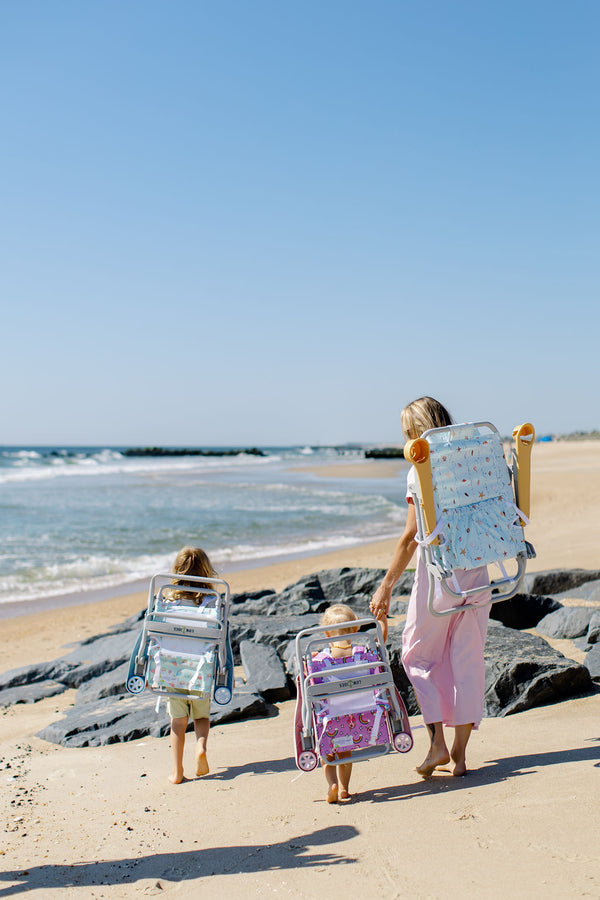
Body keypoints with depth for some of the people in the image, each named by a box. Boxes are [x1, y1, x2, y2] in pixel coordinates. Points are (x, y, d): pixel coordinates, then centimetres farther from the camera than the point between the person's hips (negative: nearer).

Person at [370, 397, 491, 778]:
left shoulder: (420, 471, -10)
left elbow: (411, 536, -13)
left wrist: (386, 586, -9)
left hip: (437, 571, -5)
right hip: (476, 568, 5)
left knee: (418, 655, 11)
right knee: (468, 659, 10)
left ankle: (437, 742, 3)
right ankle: (460, 753, 15)